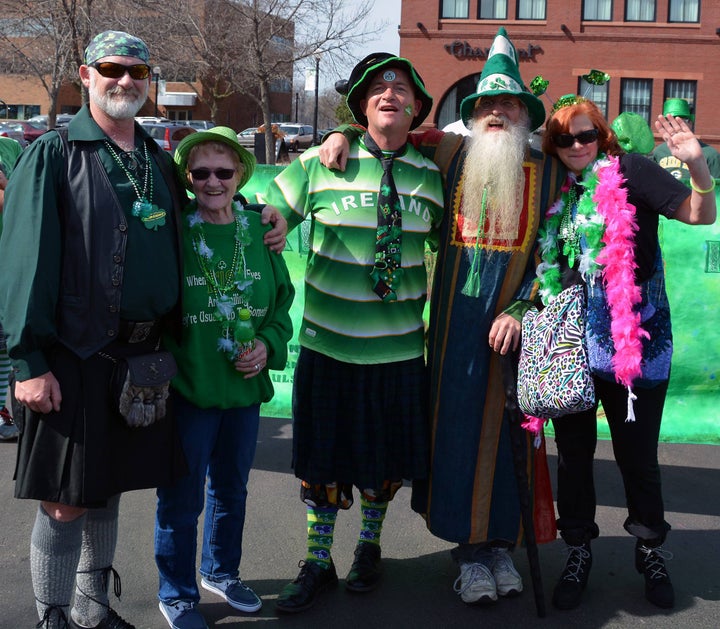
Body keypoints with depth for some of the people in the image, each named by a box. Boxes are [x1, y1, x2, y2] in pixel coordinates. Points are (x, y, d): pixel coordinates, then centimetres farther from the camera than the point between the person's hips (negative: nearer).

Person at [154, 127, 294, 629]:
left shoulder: (258, 230, 0)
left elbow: (283, 297, 8)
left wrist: (268, 344, -7)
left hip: (246, 386, 5)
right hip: (187, 388, -4)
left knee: (232, 488, 22)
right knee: (182, 498, 7)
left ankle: (222, 571, 44)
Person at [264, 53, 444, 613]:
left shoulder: (429, 176, 2)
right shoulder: (319, 165, -5)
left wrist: (429, 299, 7)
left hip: (399, 347, 2)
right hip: (329, 343, -1)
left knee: (386, 458, 14)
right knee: (322, 459, 9)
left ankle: (370, 547, 39)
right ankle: (318, 562, 27)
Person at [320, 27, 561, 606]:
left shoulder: (546, 173, 4)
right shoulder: (452, 154, 5)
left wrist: (520, 311, -10)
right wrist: (343, 135, -2)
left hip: (514, 321, 0)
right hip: (455, 320, 1)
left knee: (507, 427, 2)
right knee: (457, 423, 2)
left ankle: (502, 542, 16)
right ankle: (471, 549, 12)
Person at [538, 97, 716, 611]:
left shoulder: (628, 172, -4)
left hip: (631, 341, -4)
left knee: (637, 449, 4)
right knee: (574, 448, 10)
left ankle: (651, 551, 24)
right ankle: (579, 552, 26)